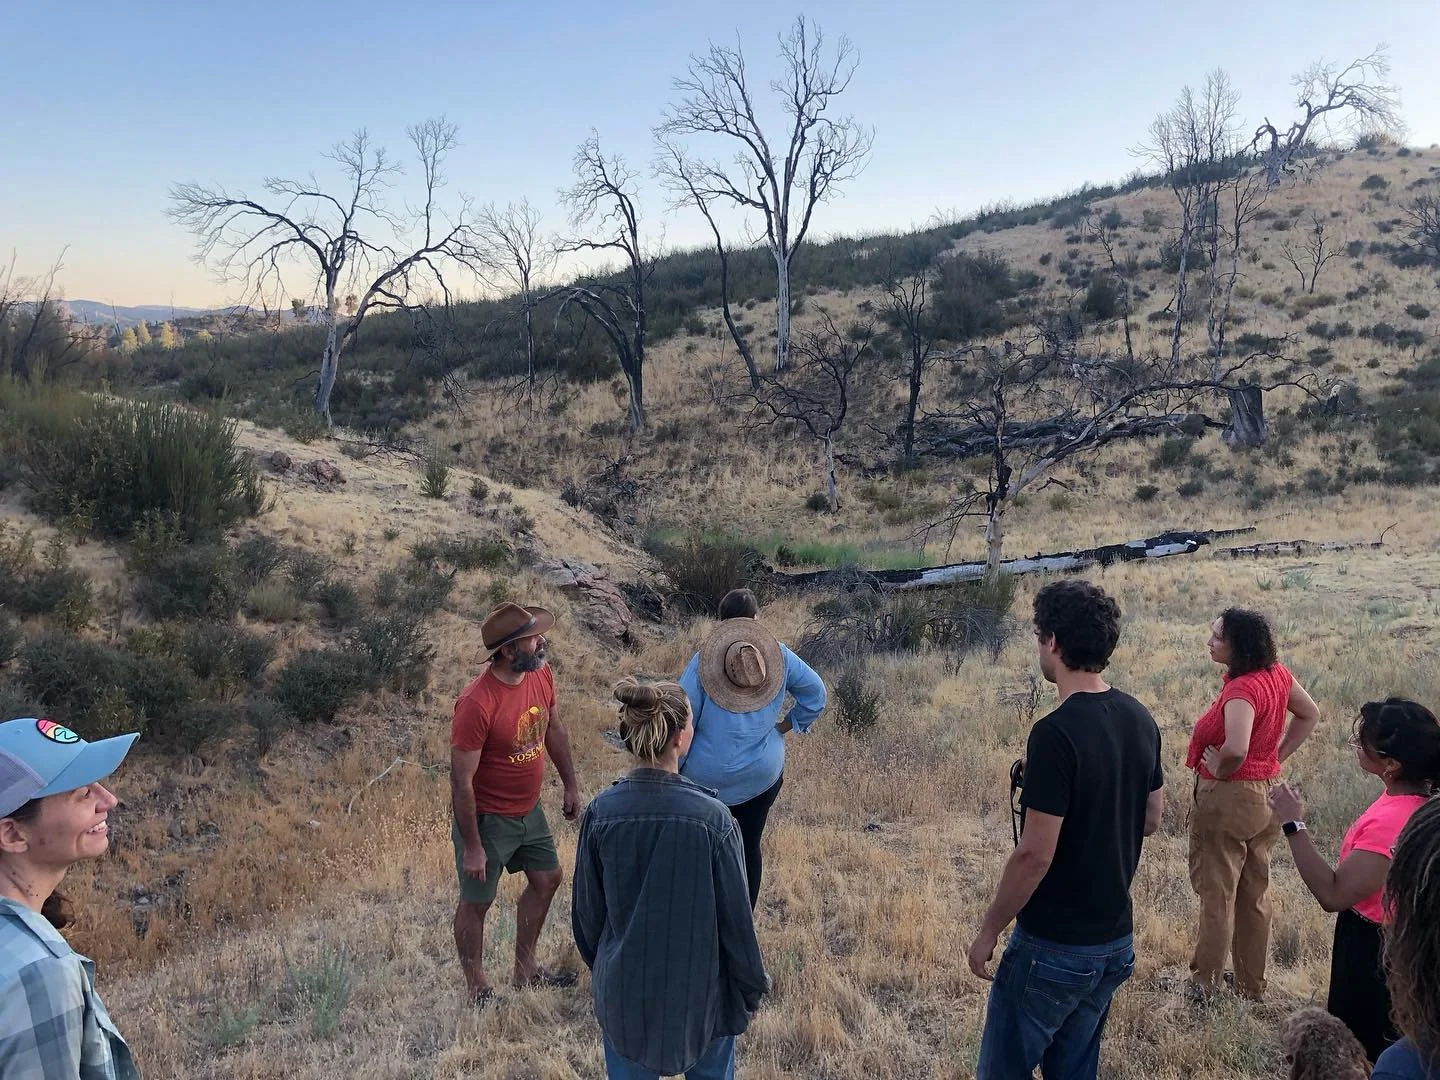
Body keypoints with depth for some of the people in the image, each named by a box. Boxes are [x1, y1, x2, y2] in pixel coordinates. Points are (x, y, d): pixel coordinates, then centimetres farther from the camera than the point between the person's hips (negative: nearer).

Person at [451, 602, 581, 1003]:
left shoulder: (541, 676, -9)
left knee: (546, 879, 20)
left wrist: (570, 784, 14)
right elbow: (461, 781, -25)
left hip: (529, 809, 8)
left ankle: (526, 969, 40)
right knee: (476, 902, 10)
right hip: (487, 818, -8)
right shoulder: (477, 703, -32)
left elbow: (553, 729, 10)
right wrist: (472, 847, -20)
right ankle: (477, 989, 31)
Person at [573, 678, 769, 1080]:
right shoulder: (713, 818, -24)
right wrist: (751, 987, 3)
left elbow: (587, 910, -3)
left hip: (624, 991, 2)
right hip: (699, 993, -2)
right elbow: (736, 917, -14)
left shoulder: (601, 813, -16)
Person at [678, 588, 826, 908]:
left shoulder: (702, 660, -12)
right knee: (750, 847, 13)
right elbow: (815, 693, 4)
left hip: (708, 775, -2)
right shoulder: (778, 654, -4)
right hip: (763, 774, 2)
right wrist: (788, 725, 14)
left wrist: (673, 766, -2)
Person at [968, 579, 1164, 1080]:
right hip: (1116, 940, 7)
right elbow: (1151, 819, 11)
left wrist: (989, 930, -11)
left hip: (1055, 946, -7)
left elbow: (1035, 854, -22)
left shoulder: (1056, 733, -24)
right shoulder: (1140, 719, 0)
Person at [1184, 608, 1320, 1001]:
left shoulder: (1242, 689, -25)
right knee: (1255, 895, 18)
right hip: (1265, 795, 9)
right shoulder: (1276, 673, 0)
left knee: (1217, 894, 5)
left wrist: (1220, 771, -19)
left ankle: (1204, 985, 17)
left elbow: (1235, 749, -40)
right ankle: (1253, 987, 31)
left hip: (1228, 800, -9)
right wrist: (1277, 756, 12)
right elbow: (1309, 714, 16)